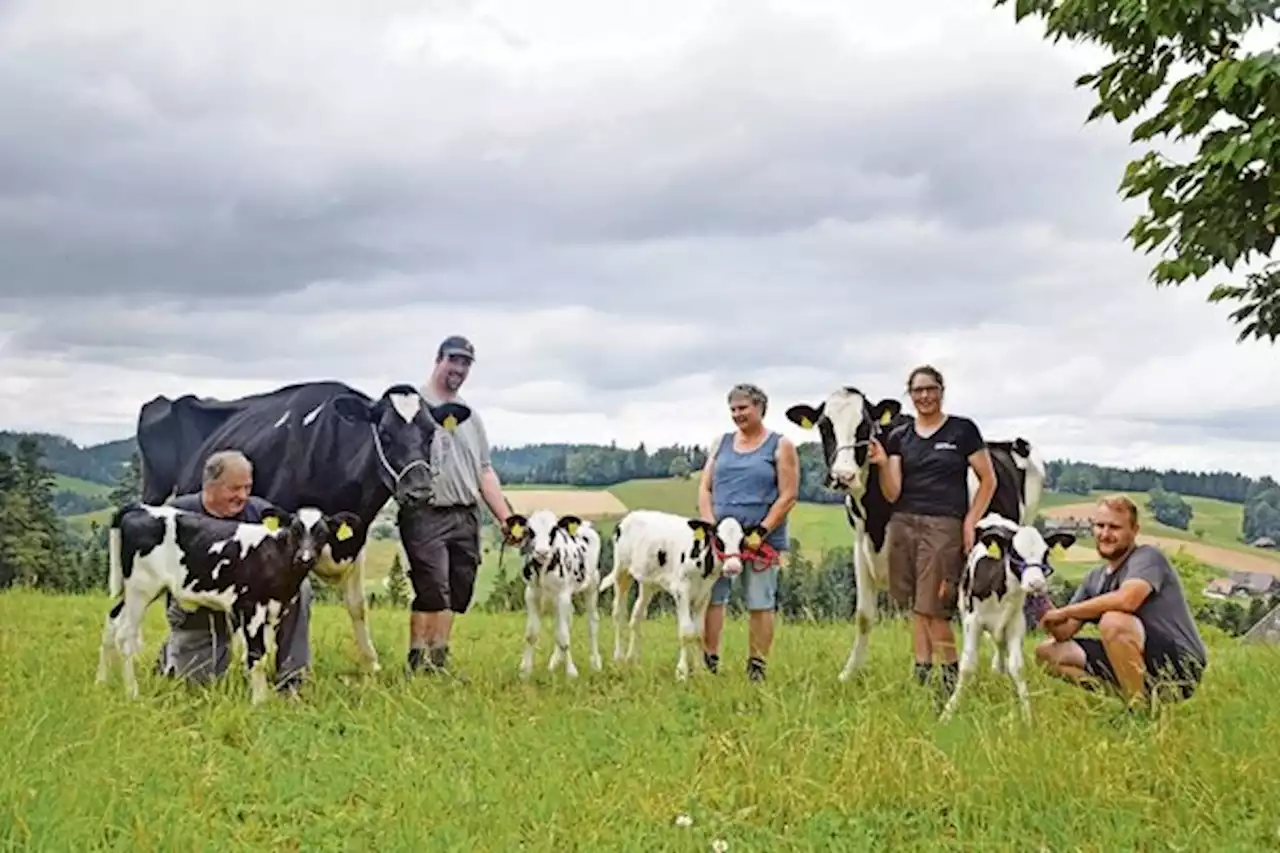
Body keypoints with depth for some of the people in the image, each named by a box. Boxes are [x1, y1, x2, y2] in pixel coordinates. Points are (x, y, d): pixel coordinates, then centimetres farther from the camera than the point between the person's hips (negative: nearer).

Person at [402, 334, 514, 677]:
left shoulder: (471, 416, 20)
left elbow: (485, 471, 20)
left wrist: (505, 517, 13)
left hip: (466, 517, 6)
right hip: (425, 515, -6)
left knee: (455, 595, 6)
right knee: (432, 593, -11)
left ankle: (439, 661, 13)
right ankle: (417, 664, -3)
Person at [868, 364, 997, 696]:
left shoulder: (963, 430, 2)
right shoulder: (899, 438, 10)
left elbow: (988, 480, 3)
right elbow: (892, 494, 4)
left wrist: (970, 522, -5)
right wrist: (883, 464, -13)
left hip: (944, 527, -4)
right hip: (903, 525, 4)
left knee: (932, 609, -8)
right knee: (915, 608, 6)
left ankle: (952, 678, 6)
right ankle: (921, 678, 11)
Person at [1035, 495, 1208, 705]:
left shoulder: (1147, 557, -10)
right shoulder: (1094, 580, 12)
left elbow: (1126, 599, -32)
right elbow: (1064, 633, 9)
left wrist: (1065, 612, -20)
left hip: (1180, 666, -8)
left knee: (1113, 620, -33)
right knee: (1048, 652, 5)